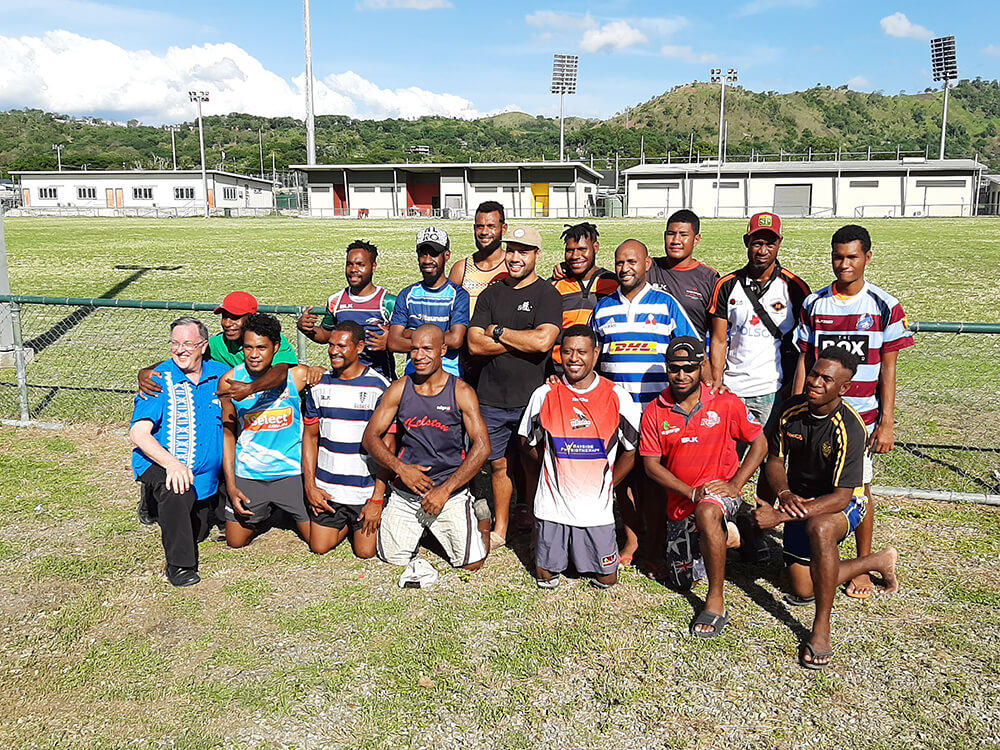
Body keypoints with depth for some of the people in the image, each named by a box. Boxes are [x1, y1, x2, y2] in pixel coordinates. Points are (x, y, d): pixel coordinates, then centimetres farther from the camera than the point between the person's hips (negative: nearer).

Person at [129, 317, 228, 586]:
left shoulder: (220, 375, -2)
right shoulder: (158, 380, -12)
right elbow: (138, 433, -20)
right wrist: (172, 463, -35)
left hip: (205, 473, 5)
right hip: (158, 463, -4)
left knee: (198, 533, 17)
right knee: (177, 491, -37)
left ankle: (163, 502, 48)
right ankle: (179, 564, -21)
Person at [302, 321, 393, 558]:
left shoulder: (378, 387, -11)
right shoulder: (319, 385, 2)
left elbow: (387, 445, -11)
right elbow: (310, 436, 9)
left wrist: (378, 499, -14)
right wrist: (310, 486, 1)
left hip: (366, 489, -4)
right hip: (326, 488, 4)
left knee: (365, 552, -1)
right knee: (319, 548, 6)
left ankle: (372, 520, 29)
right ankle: (348, 523, 34)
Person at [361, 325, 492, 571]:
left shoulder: (461, 392, -5)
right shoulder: (399, 389, 2)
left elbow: (482, 447, -11)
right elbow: (370, 437, 3)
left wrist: (445, 490, -15)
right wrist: (401, 468, -14)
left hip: (451, 490, -2)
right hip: (405, 491, 3)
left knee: (471, 562, -9)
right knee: (393, 558, -3)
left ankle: (481, 520, 23)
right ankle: (418, 528, 28)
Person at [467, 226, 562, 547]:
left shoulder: (547, 295, -2)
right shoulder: (491, 294, 11)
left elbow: (543, 341, -18)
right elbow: (474, 344, -1)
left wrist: (498, 331, -8)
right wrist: (522, 341, -10)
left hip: (532, 399, -3)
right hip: (492, 397, 4)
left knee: (531, 466, 5)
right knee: (499, 464, 12)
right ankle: (500, 529, 26)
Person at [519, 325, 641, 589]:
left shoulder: (617, 397, -5)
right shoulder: (544, 395, -3)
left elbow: (632, 450, 5)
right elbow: (529, 442, 10)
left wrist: (606, 483, 4)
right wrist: (557, 470, 7)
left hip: (597, 508, 0)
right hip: (552, 505, 0)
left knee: (607, 579, 7)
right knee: (545, 577, 7)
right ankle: (560, 555, 37)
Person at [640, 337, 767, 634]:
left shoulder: (726, 403, -7)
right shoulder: (654, 412, -4)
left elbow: (759, 443, 0)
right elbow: (651, 464, -5)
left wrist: (735, 485, -13)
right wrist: (692, 492, -17)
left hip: (720, 494, -4)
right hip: (680, 502, 4)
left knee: (706, 512, -41)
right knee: (682, 582, 12)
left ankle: (716, 602, -27)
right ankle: (723, 535, 40)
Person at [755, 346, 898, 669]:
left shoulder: (850, 428, -27)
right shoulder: (792, 410, -10)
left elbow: (840, 497, -31)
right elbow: (774, 460, 1)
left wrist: (779, 516, -37)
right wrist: (784, 493, -21)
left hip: (842, 505, -6)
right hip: (800, 503, 6)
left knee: (819, 527, -42)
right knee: (802, 590, 5)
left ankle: (822, 627, -27)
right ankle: (878, 561, 29)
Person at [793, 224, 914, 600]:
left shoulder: (885, 306, -3)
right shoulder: (813, 304, 3)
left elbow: (887, 368, -2)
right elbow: (804, 361, 6)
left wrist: (887, 423, -6)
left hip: (862, 415, -2)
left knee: (859, 489, 6)